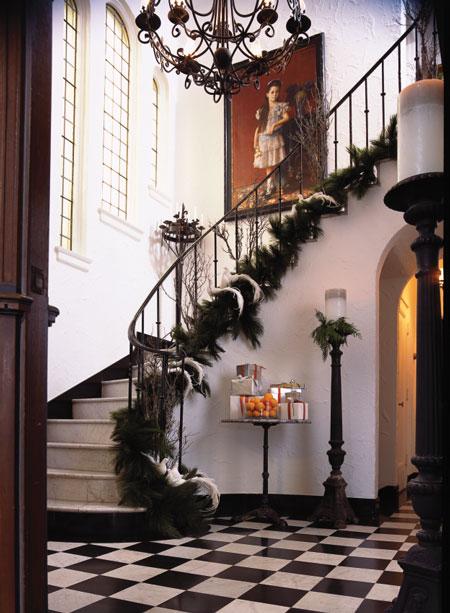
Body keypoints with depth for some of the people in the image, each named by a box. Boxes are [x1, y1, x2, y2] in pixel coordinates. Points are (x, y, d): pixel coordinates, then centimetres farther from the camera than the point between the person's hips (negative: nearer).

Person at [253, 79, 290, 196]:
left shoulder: (281, 106, 6)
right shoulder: (262, 110, 13)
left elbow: (286, 118, -10)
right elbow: (258, 127, 12)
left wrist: (274, 125, -23)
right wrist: (255, 144, 6)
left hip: (275, 137, -3)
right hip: (263, 139, 3)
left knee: (277, 163, -9)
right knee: (268, 165, 3)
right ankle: (269, 187, 9)